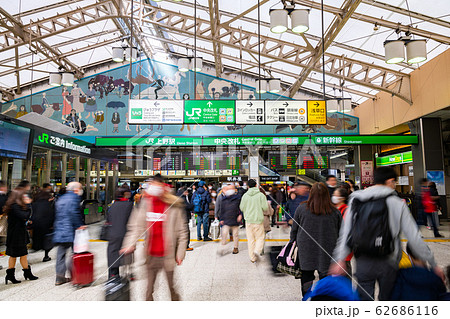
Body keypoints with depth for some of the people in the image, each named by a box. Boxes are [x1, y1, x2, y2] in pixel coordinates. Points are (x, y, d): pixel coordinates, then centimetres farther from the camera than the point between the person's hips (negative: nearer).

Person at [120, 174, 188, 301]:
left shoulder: (174, 206, -8)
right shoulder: (145, 204, 0)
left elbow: (182, 231, -3)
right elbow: (136, 226, 0)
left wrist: (180, 253, -3)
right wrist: (130, 244, -15)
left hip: (167, 254, -2)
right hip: (151, 254, 2)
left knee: (171, 286, 13)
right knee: (149, 289, 12)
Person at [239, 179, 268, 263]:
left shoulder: (245, 195, -1)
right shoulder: (261, 195, -8)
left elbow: (241, 208, 3)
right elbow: (265, 207, -9)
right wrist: (268, 203, 12)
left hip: (248, 220, 2)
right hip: (258, 220, -2)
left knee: (250, 239, 11)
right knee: (260, 237, 9)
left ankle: (252, 257, 15)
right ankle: (257, 250, -16)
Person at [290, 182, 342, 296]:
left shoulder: (301, 208, -7)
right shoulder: (335, 212, -6)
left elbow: (294, 230, 1)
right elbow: (340, 233, 4)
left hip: (306, 250, 0)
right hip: (327, 252, 0)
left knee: (306, 274, 12)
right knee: (325, 275, 10)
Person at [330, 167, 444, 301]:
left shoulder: (355, 200, 1)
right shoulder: (398, 204, -5)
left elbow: (345, 233, -1)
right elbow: (414, 237, -5)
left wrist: (340, 259, 1)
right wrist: (433, 264, 6)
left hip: (363, 262, 1)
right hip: (387, 262, -1)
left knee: (365, 299, 11)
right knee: (385, 299, 18)